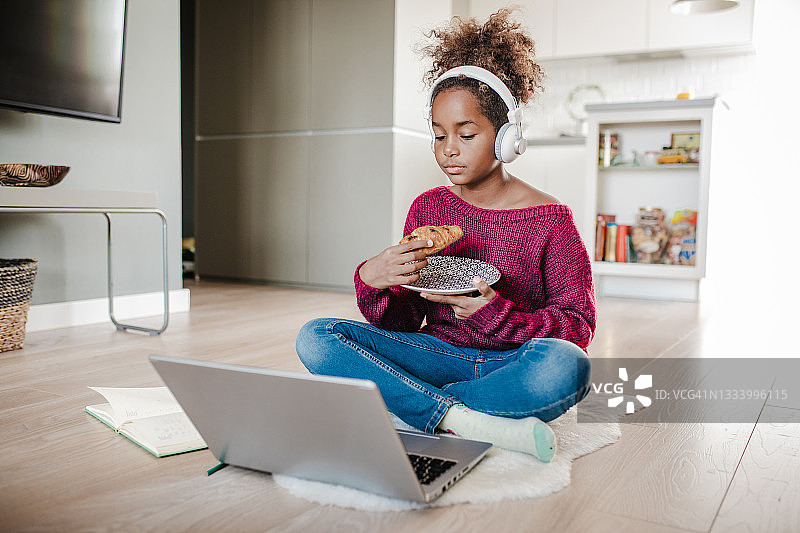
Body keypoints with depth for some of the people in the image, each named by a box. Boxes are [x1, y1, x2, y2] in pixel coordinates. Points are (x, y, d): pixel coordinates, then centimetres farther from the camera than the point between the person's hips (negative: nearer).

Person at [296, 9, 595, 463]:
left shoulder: (550, 220, -5)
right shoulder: (427, 208, 5)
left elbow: (578, 327, -5)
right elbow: (404, 321, 4)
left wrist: (497, 315, -22)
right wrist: (374, 283, -20)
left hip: (512, 361, -2)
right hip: (440, 354, 3)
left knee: (566, 365, -38)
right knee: (317, 337, -18)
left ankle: (408, 406, -23)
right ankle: (466, 420, -27)